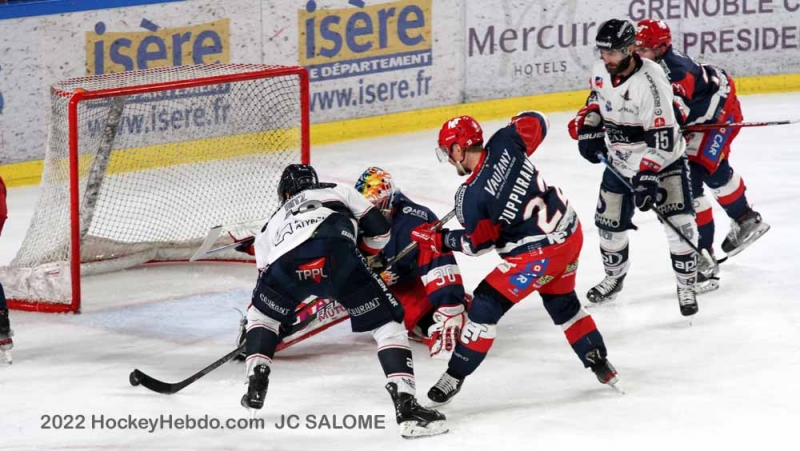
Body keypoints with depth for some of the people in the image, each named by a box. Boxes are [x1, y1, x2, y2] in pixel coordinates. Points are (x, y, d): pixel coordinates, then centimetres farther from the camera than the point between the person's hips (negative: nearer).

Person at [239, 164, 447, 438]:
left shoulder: (272, 224, 42)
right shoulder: (337, 192, 39)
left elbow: (266, 278, 43)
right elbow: (379, 230, 29)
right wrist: (357, 256, 47)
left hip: (285, 262, 2)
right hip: (336, 250, -2)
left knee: (262, 313, 35)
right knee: (387, 323, 8)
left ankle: (256, 384, 24)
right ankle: (406, 406, -6)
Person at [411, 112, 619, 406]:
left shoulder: (470, 197, -21)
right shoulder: (505, 143, -8)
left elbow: (479, 243, -8)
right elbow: (536, 122, 10)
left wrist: (438, 240, 4)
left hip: (539, 251, -8)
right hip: (570, 230, 8)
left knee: (486, 304, 2)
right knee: (562, 302, 29)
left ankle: (455, 376, 8)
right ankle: (599, 362, 37)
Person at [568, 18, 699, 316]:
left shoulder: (651, 81, -29)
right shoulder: (601, 71, -8)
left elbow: (663, 137, -30)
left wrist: (648, 177, -34)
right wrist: (588, 129, 3)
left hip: (662, 158, -6)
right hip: (621, 161, 6)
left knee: (679, 223, -16)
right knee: (609, 223, 10)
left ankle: (686, 285, -1)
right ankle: (614, 278, 35)